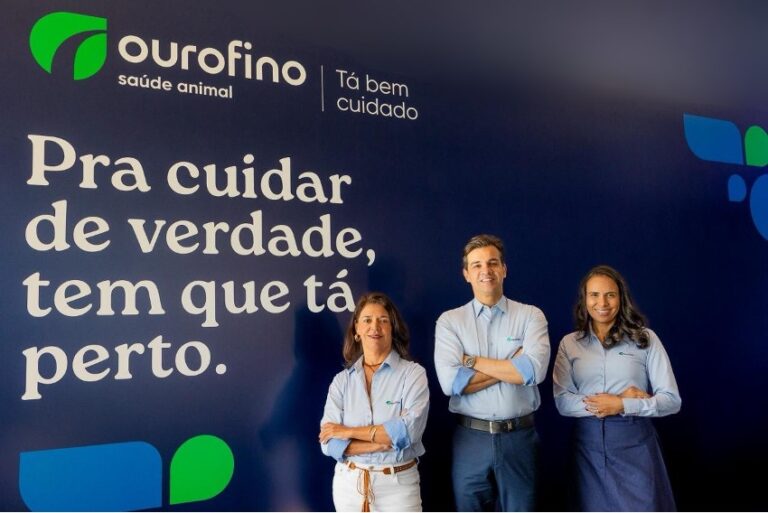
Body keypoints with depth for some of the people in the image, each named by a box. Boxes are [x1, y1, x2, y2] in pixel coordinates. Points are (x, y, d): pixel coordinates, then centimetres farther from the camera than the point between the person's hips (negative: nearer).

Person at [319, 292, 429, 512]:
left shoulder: (413, 373, -8)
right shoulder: (342, 380, 0)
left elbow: (409, 430, -21)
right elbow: (329, 442, -7)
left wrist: (349, 431, -15)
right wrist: (382, 443, -18)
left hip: (398, 485, -2)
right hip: (349, 483, 3)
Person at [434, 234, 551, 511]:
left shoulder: (530, 315, -1)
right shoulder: (449, 320, -1)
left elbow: (534, 371, -18)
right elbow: (451, 382, -14)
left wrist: (472, 361, -12)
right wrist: (512, 366, -12)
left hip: (519, 437, 0)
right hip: (470, 438, 1)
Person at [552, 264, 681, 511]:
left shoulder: (645, 338, -1)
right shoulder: (569, 343, 2)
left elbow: (671, 400, -4)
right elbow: (562, 401, -6)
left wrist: (622, 406, -16)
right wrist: (620, 398, -14)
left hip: (635, 444, -1)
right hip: (589, 445, 1)